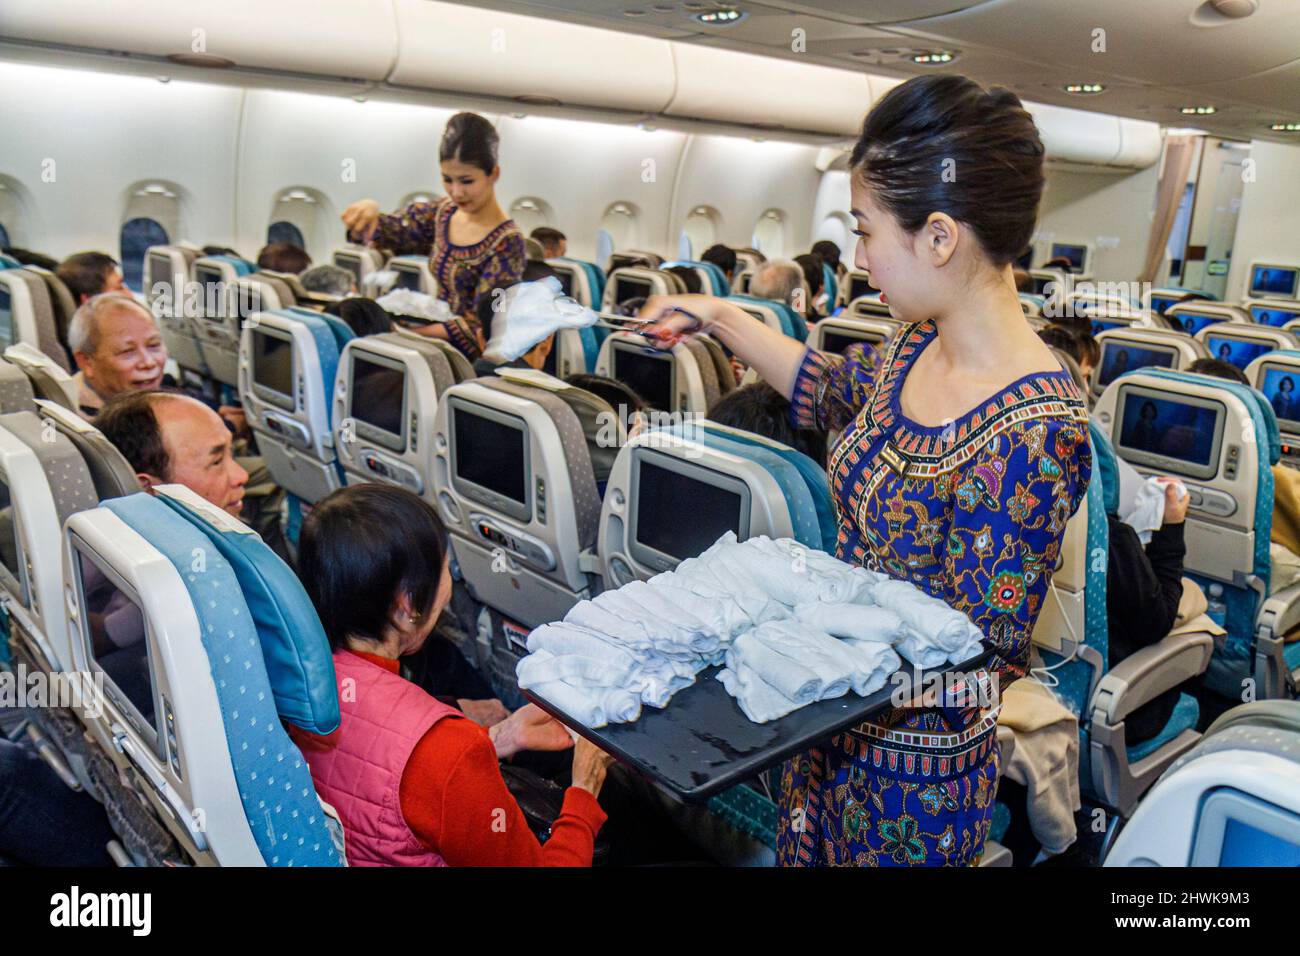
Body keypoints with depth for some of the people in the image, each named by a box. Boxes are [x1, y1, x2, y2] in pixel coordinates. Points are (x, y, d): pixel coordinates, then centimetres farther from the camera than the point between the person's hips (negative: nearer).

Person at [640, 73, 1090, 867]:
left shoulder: (1032, 436, -30)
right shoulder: (922, 347, -6)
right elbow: (828, 391, 16)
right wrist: (721, 318, 16)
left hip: (914, 770, -7)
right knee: (804, 847, 26)